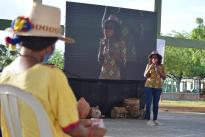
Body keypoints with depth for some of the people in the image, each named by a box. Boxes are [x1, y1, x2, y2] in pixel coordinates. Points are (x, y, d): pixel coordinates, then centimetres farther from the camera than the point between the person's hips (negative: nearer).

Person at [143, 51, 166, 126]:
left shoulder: (161, 66, 5)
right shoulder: (149, 65, 1)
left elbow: (164, 77, 4)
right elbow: (145, 75, -4)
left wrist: (159, 71, -11)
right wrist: (149, 68, -18)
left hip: (158, 87, 2)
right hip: (149, 86, -2)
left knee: (156, 104, 5)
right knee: (148, 103, -5)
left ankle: (155, 119, 11)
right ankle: (148, 120, -2)